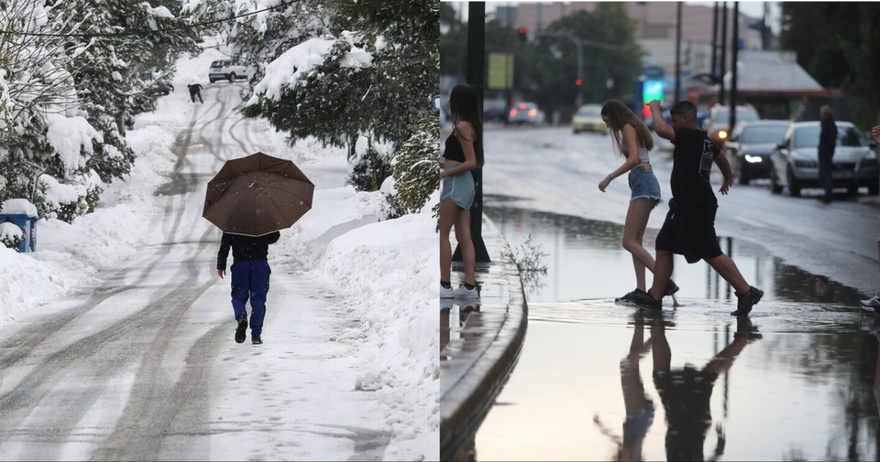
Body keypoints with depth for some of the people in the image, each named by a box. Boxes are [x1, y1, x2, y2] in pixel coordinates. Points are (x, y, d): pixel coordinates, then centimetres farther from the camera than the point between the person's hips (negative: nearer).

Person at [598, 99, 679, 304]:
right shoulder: (635, 128, 22)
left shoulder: (628, 128, -6)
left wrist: (609, 177, -19)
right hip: (644, 184, 10)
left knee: (629, 241, -15)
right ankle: (640, 290, 4)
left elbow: (634, 159, -20)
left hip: (643, 184, -10)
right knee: (635, 241, 9)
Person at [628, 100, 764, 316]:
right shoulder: (705, 141, 15)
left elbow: (661, 129, -31)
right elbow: (721, 158, 35)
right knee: (663, 247, 12)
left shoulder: (689, 137, -16)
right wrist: (728, 177, 56)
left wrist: (655, 108, -12)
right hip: (684, 206, 11)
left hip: (695, 208, -11)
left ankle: (746, 292, -4)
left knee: (711, 253, -8)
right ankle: (655, 297, 14)